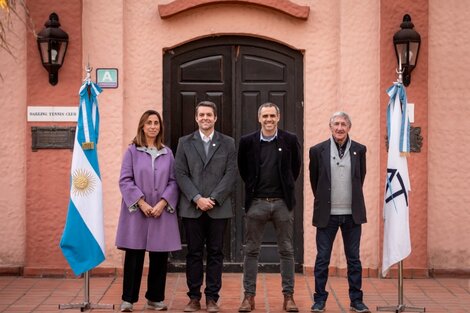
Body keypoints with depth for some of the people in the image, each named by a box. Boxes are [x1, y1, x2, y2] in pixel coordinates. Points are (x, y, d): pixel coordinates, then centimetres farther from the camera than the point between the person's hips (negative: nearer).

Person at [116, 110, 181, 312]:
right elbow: (125, 180, -3)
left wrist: (163, 203, -9)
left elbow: (173, 182, 6)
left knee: (159, 257, 5)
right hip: (137, 211, -3)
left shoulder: (167, 153, 11)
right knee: (134, 256, -1)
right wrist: (141, 202, -13)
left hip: (162, 211, 3)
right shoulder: (132, 151, 3)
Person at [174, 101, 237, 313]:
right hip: (191, 208, 0)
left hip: (218, 208, 0)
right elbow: (180, 174, 0)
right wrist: (197, 198, -11)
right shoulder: (185, 143, 7)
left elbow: (231, 174, -1)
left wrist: (213, 199, -11)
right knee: (194, 253, 5)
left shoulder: (228, 143, 6)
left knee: (215, 253, 4)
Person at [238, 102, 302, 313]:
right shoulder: (247, 142, 0)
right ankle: (249, 296, 12)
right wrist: (253, 186, 11)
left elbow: (296, 166, 12)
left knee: (286, 251, 5)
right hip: (256, 202, 0)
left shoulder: (290, 140, -1)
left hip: (283, 202, 0)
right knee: (251, 251, 4)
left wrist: (287, 186, 10)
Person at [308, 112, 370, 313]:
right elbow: (314, 180, 9)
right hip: (327, 214, -1)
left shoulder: (359, 150, 2)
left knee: (354, 259, 8)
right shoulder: (318, 150, -2)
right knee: (322, 259, 5)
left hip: (352, 214, 1)